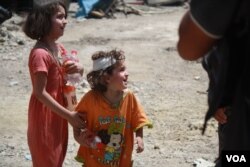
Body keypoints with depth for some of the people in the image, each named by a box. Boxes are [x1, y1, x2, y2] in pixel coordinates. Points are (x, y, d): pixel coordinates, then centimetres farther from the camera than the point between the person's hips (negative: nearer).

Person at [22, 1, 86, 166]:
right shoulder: (40, 54, -23)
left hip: (57, 114, 8)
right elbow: (40, 93, -24)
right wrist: (69, 115, -23)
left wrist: (79, 69, -11)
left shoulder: (59, 48, 4)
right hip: (45, 115, -8)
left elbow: (72, 75, 14)